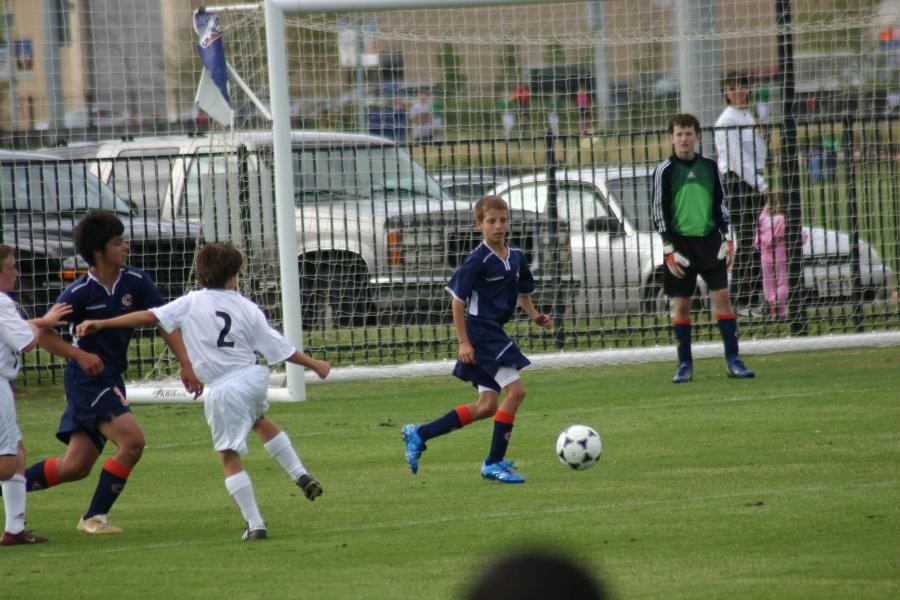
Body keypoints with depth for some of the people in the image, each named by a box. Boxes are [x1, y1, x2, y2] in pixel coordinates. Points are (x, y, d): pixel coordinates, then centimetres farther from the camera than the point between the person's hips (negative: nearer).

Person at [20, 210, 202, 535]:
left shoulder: (136, 282, -1)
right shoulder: (79, 293, -15)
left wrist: (186, 365, -6)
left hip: (111, 380, 7)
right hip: (87, 379, -7)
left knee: (75, 466, 8)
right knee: (132, 440, -20)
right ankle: (94, 517, -9)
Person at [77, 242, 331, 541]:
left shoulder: (193, 302, -5)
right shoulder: (248, 309, 1)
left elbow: (149, 316, -10)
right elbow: (280, 348, 5)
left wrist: (102, 324, -6)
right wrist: (315, 365, 20)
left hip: (222, 390, -4)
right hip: (252, 377, 4)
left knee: (230, 458, 6)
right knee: (260, 421, 37)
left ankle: (255, 524, 3)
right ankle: (301, 476, 35)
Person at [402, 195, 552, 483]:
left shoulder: (516, 256, 8)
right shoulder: (478, 260, -14)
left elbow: (522, 292, 23)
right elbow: (457, 300, -12)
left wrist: (535, 315, 3)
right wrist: (463, 342, -15)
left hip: (496, 334, 9)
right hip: (480, 333, -9)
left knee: (487, 406, 10)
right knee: (515, 391, -15)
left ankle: (419, 434, 18)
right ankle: (494, 463, -8)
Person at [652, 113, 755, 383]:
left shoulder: (709, 166, 8)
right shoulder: (665, 170, -2)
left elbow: (720, 204, 14)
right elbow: (659, 211, -3)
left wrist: (727, 239, 6)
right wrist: (669, 248, -10)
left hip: (709, 239, 2)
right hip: (681, 242, -2)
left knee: (722, 296, -4)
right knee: (681, 303, -1)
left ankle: (733, 359, -1)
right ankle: (685, 365, 6)